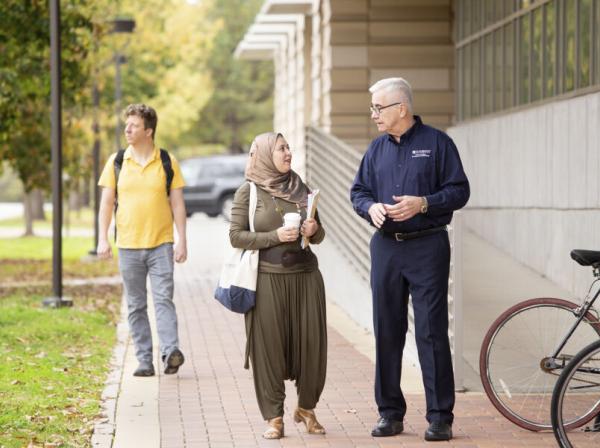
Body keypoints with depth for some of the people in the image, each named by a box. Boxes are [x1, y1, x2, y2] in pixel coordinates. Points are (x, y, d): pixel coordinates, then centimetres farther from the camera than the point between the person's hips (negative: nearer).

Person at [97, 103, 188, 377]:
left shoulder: (167, 162, 2)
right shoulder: (116, 162, 5)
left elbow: (177, 203, 3)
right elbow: (106, 202, 6)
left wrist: (182, 241, -3)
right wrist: (103, 239, -3)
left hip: (161, 244, -2)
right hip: (128, 245, 2)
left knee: (164, 298, -13)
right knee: (136, 306, 5)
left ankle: (170, 352, -20)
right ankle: (144, 361, 9)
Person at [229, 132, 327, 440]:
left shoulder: (300, 188, 11)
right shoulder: (248, 192, 0)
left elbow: (319, 235, 18)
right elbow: (236, 236, -6)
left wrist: (313, 231, -5)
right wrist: (275, 236, -16)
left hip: (305, 275, 3)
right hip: (267, 278, -3)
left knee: (312, 343, 1)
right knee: (269, 345, -2)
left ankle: (306, 408, 21)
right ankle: (274, 417, 8)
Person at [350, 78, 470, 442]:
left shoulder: (436, 143, -2)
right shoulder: (377, 148, 13)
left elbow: (459, 190, -4)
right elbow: (358, 191, 17)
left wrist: (423, 203, -18)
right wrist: (371, 207, -6)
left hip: (428, 247, -5)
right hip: (386, 247, 5)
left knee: (432, 332, -6)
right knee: (387, 331, 7)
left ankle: (440, 417, -1)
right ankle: (390, 412, 16)